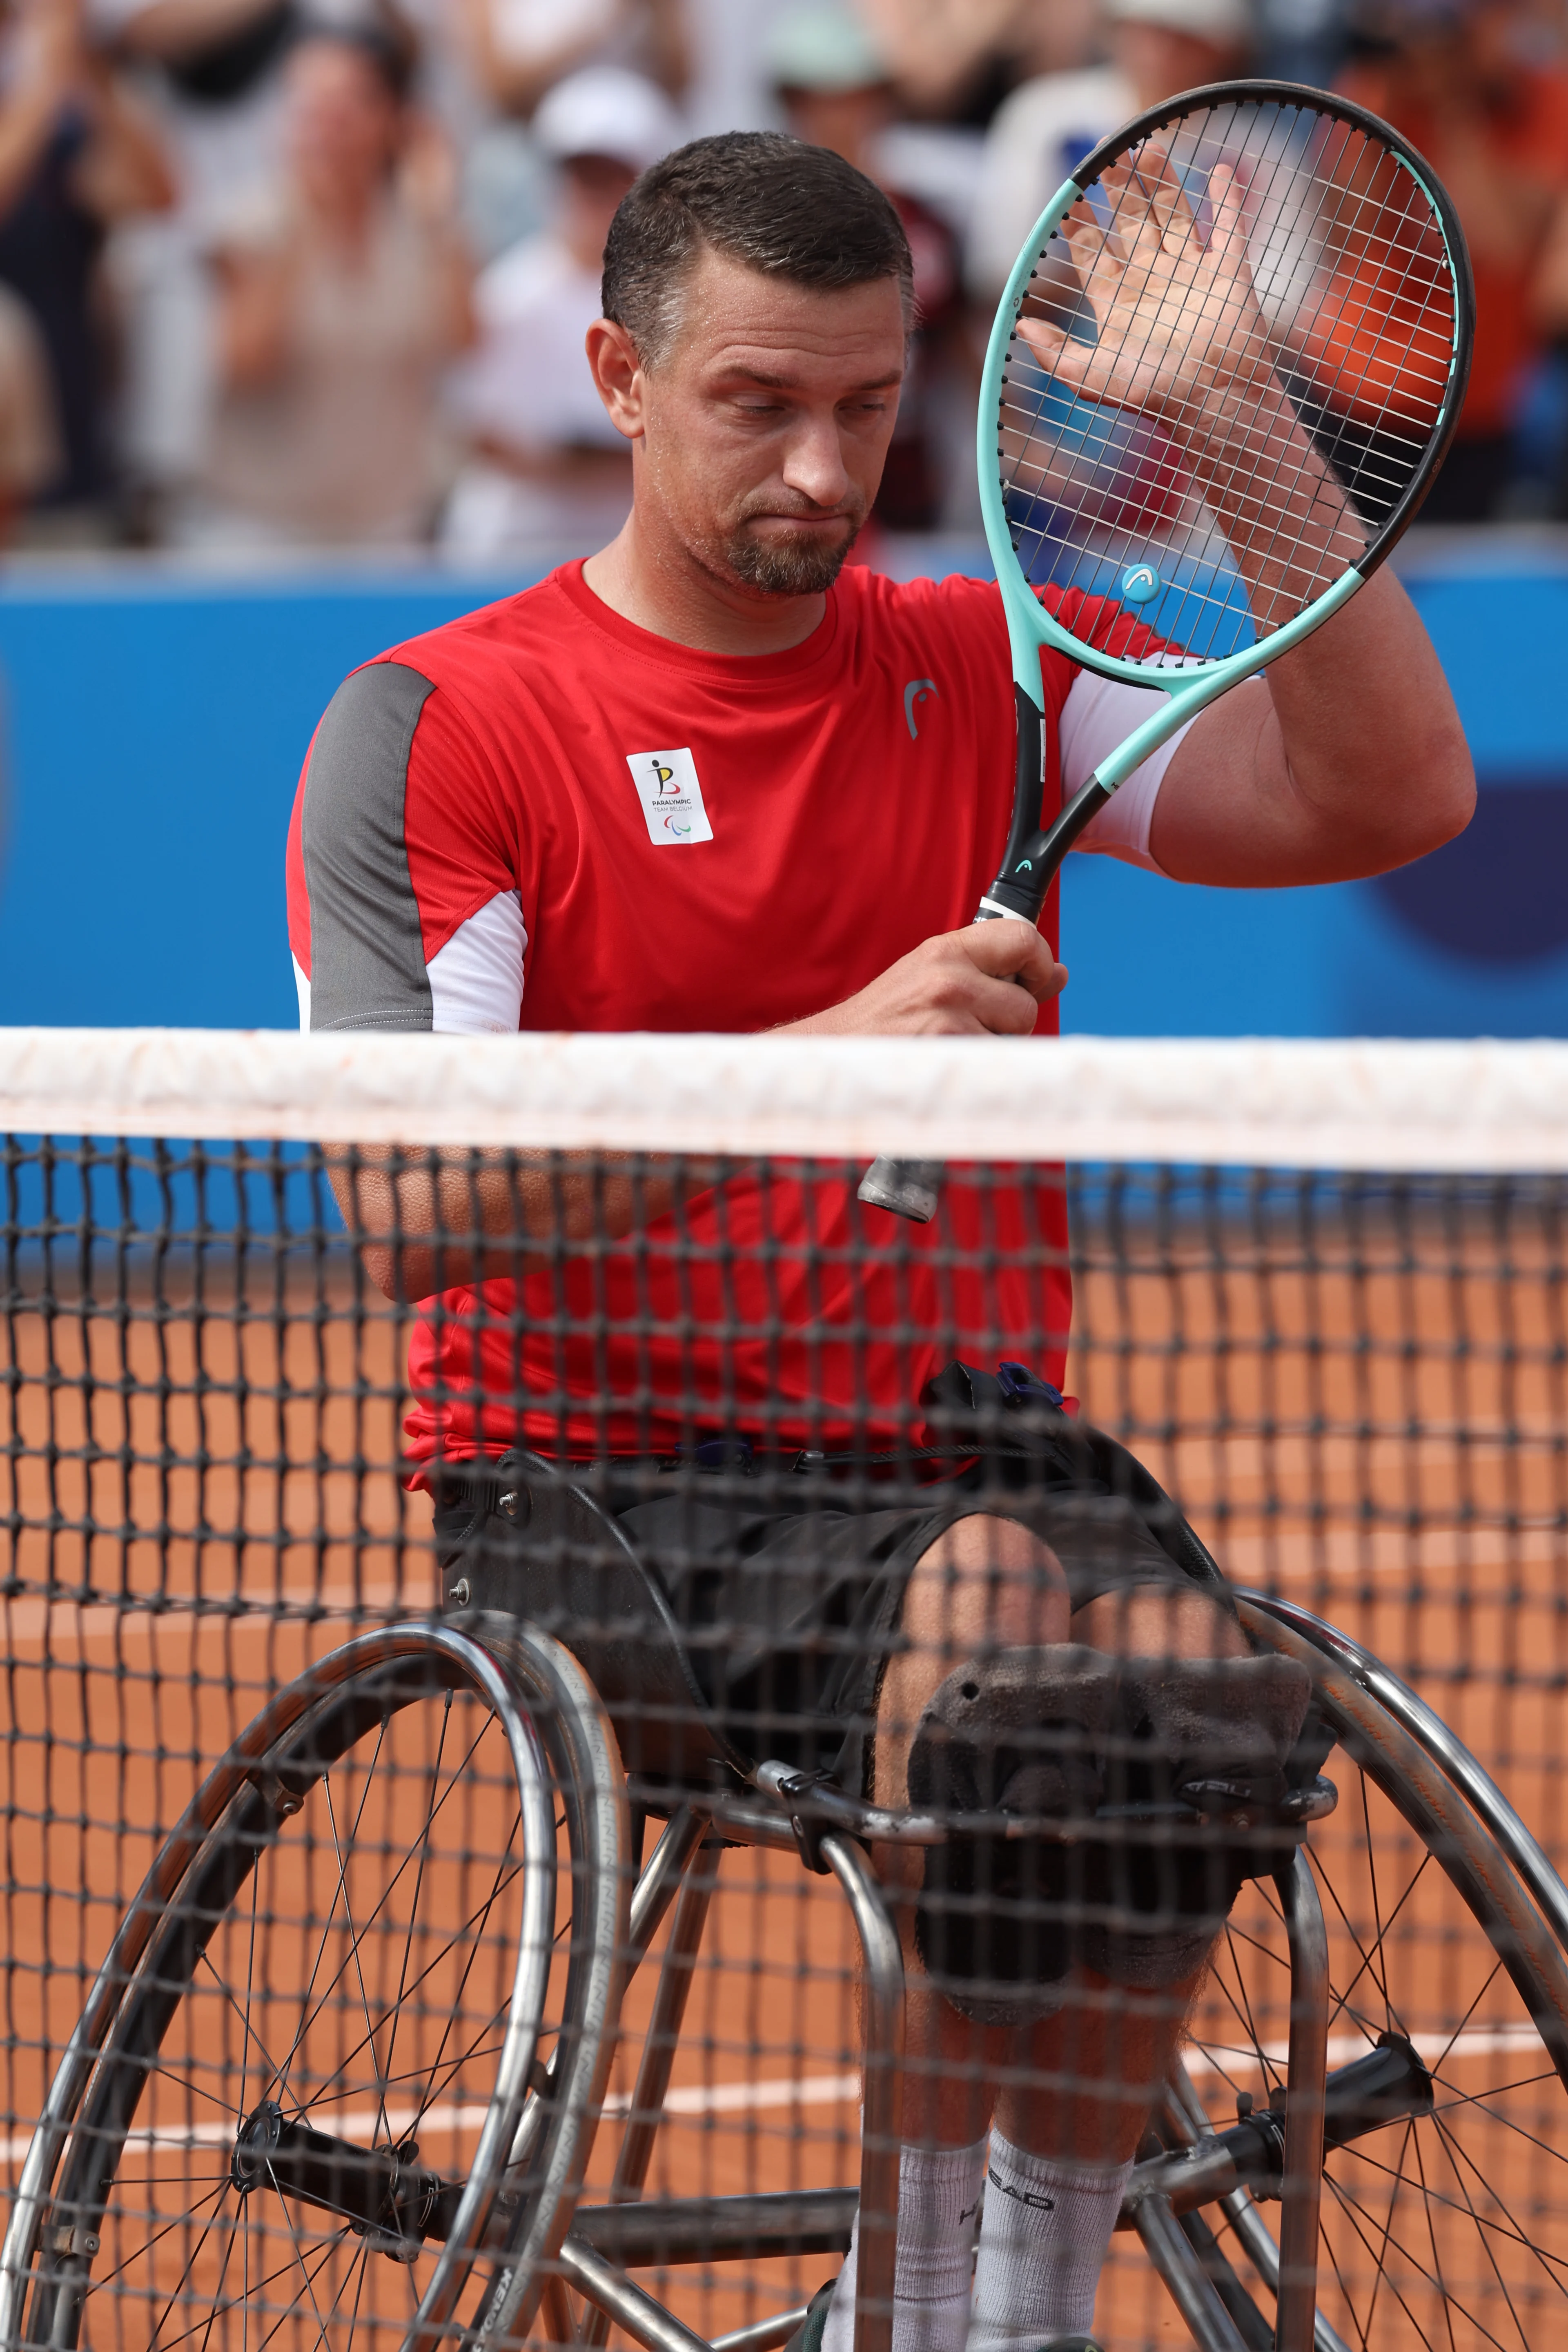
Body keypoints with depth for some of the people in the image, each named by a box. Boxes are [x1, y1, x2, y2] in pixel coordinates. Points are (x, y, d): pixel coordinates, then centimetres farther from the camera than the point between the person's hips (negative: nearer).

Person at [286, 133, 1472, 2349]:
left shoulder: (988, 673, 13)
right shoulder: (432, 731, 0)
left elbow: (1389, 795, 0)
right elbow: (410, 1209, -13)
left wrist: (1258, 446, -12)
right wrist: (824, 1056, -24)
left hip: (951, 1469, 3)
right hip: (595, 1504, -3)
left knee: (1183, 1650, -31)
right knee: (992, 1590, -34)